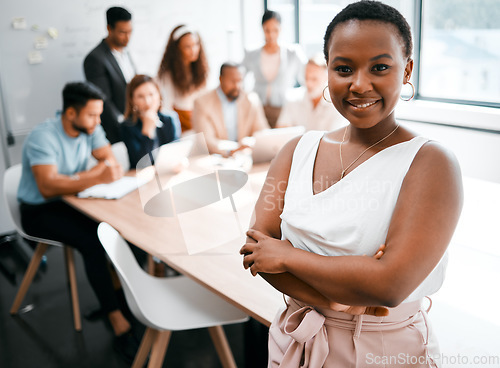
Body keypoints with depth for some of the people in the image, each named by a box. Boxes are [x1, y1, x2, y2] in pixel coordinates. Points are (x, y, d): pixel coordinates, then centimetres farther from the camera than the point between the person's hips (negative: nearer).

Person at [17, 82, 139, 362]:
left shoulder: (91, 128, -4)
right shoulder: (43, 138, -23)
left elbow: (112, 162, -8)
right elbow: (47, 187, -35)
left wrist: (79, 178, -25)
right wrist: (96, 178, -44)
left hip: (71, 200, 6)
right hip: (39, 211, -6)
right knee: (92, 242, -30)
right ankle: (118, 320, -25)